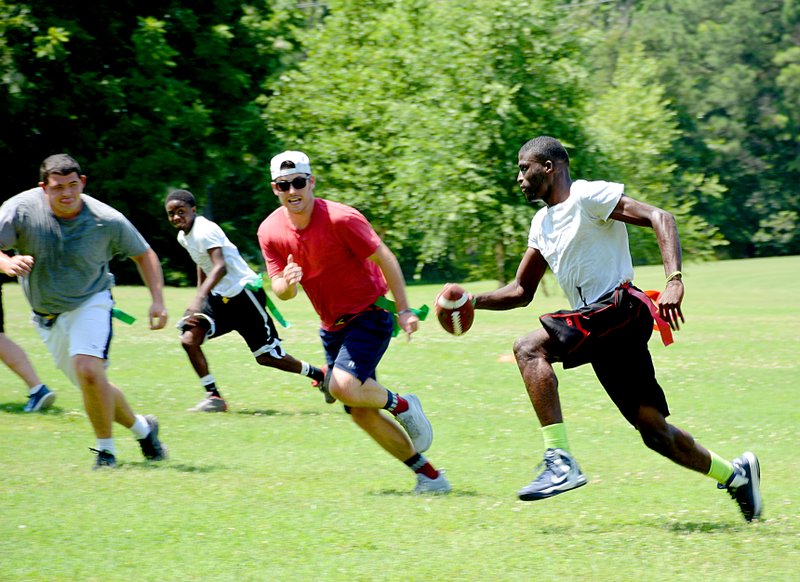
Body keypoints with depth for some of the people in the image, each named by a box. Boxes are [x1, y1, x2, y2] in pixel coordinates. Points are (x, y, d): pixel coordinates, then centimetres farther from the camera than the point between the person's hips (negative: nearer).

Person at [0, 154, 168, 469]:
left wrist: (157, 299, -12)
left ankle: (105, 449, -8)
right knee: (92, 386, 7)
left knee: (88, 371, -26)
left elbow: (144, 254, -1)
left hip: (91, 303, -3)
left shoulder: (108, 221, -17)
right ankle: (141, 427, 32)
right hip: (47, 316, 3)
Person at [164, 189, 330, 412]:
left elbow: (220, 267, -34)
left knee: (266, 356, -1)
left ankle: (320, 375, 20)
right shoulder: (183, 237, 7)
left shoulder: (205, 231, -21)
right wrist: (199, 298, 25)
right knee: (189, 338, -13)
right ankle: (213, 397, -5)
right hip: (219, 296, 8)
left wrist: (199, 299, -45)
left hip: (243, 293, -8)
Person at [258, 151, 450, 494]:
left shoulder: (340, 219, -21)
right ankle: (428, 474, 15)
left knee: (343, 387, -27)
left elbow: (385, 259, -14)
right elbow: (281, 291, -3)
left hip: (371, 314, -6)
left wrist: (403, 309, -15)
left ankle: (401, 405, 4)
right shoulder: (270, 232, -6)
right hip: (333, 325, 6)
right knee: (361, 414, 3)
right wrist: (287, 284, -27)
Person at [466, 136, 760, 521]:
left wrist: (674, 281, -26)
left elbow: (659, 218, -14)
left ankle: (561, 462, -29)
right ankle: (736, 475, 23)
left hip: (619, 308, -9)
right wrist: (473, 301, 8)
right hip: (600, 328, 9)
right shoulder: (541, 223, 21)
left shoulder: (587, 197, -5)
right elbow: (521, 292, 26)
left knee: (530, 349, -24)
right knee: (653, 430, 8)